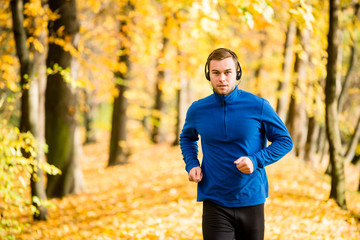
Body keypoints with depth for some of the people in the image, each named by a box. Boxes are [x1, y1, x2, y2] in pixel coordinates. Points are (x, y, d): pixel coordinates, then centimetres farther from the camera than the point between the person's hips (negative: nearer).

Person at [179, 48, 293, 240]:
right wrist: (192, 165, 2)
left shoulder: (258, 106, -6)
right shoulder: (197, 110, 1)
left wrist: (256, 160, -16)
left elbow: (284, 141, 1)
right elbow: (187, 138, 21)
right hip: (215, 203, 0)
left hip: (252, 201, 0)